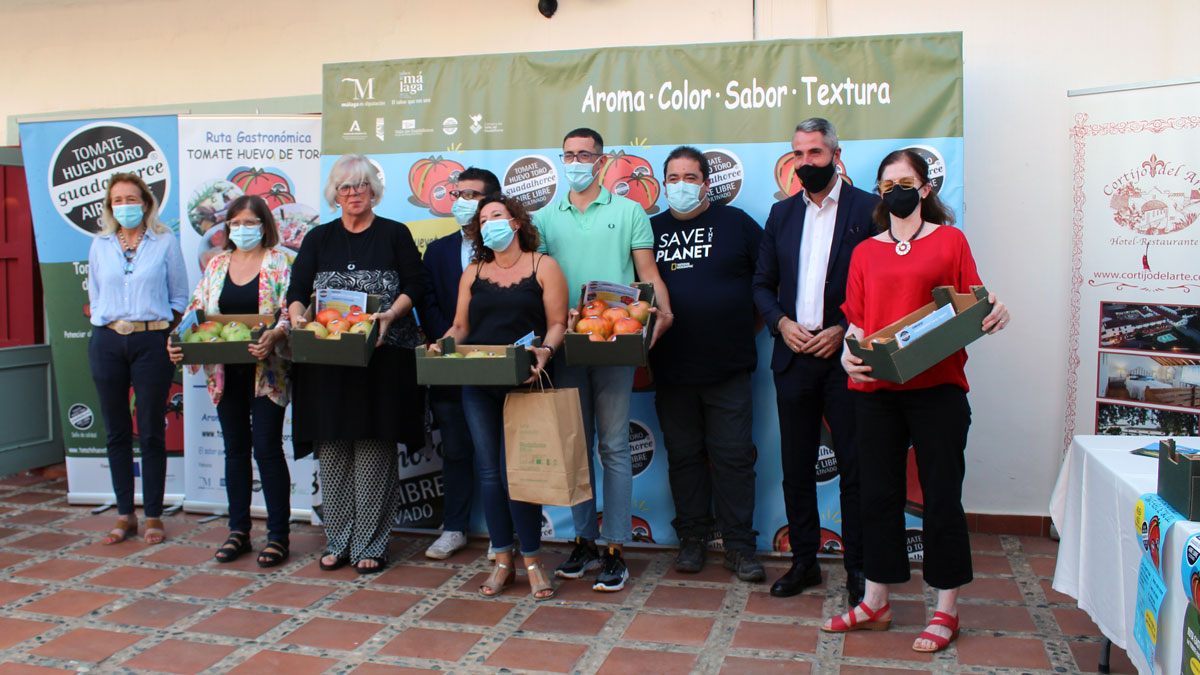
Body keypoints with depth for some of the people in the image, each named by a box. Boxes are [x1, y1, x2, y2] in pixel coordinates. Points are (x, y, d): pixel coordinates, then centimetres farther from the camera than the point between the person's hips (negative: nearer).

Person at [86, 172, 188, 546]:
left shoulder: (165, 242, 4)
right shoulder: (100, 245, 12)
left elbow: (179, 297, 6)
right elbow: (94, 295, 18)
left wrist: (168, 331, -2)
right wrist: (106, 324, 6)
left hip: (151, 342, -3)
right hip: (107, 343, 3)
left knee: (152, 432, 0)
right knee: (117, 432, 7)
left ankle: (153, 516, 9)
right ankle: (124, 515, 16)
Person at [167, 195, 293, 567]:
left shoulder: (279, 263, -1)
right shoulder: (217, 264, 13)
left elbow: (292, 312, -10)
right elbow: (197, 310, 12)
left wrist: (274, 336, -29)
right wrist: (178, 341, -5)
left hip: (265, 372, -5)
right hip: (226, 372, 5)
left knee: (267, 448, -5)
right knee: (235, 449, 11)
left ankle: (278, 535, 4)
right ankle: (238, 531, 21)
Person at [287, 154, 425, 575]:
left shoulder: (394, 235, 8)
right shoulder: (319, 239, 16)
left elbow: (414, 286, 2)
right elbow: (297, 291, 9)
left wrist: (390, 315, -15)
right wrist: (298, 316, -12)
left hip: (380, 358, -3)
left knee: (374, 452, -3)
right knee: (332, 452, 4)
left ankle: (370, 545, 4)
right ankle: (338, 541, 15)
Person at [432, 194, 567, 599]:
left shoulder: (543, 266, 4)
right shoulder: (473, 273, 15)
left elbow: (557, 323, -2)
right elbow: (460, 326, 14)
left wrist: (545, 351, -21)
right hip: (477, 385, 4)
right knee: (489, 471, 6)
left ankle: (532, 560, 8)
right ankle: (503, 562, 17)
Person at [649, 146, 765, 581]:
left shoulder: (735, 223, 4)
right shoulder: (651, 230, 10)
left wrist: (751, 322, 4)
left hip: (727, 367, -2)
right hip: (671, 369, 2)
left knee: (733, 456, 1)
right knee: (683, 455, 10)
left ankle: (739, 546, 11)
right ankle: (692, 540, 22)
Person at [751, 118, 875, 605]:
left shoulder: (869, 210, -1)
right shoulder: (781, 214, 13)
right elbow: (762, 284, 15)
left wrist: (844, 331, -13)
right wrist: (782, 322, -3)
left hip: (846, 358, -4)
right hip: (793, 358, 4)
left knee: (854, 468, 3)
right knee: (796, 468, 10)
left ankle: (857, 567, 15)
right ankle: (804, 561, 23)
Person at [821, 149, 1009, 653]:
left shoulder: (950, 240, 6)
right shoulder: (866, 252, 13)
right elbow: (856, 319, 9)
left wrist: (994, 312, -18)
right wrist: (850, 352, -10)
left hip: (937, 385, -3)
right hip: (876, 388, 3)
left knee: (941, 495, 2)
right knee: (879, 493, 9)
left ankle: (946, 611, 16)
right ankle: (875, 603, 22)